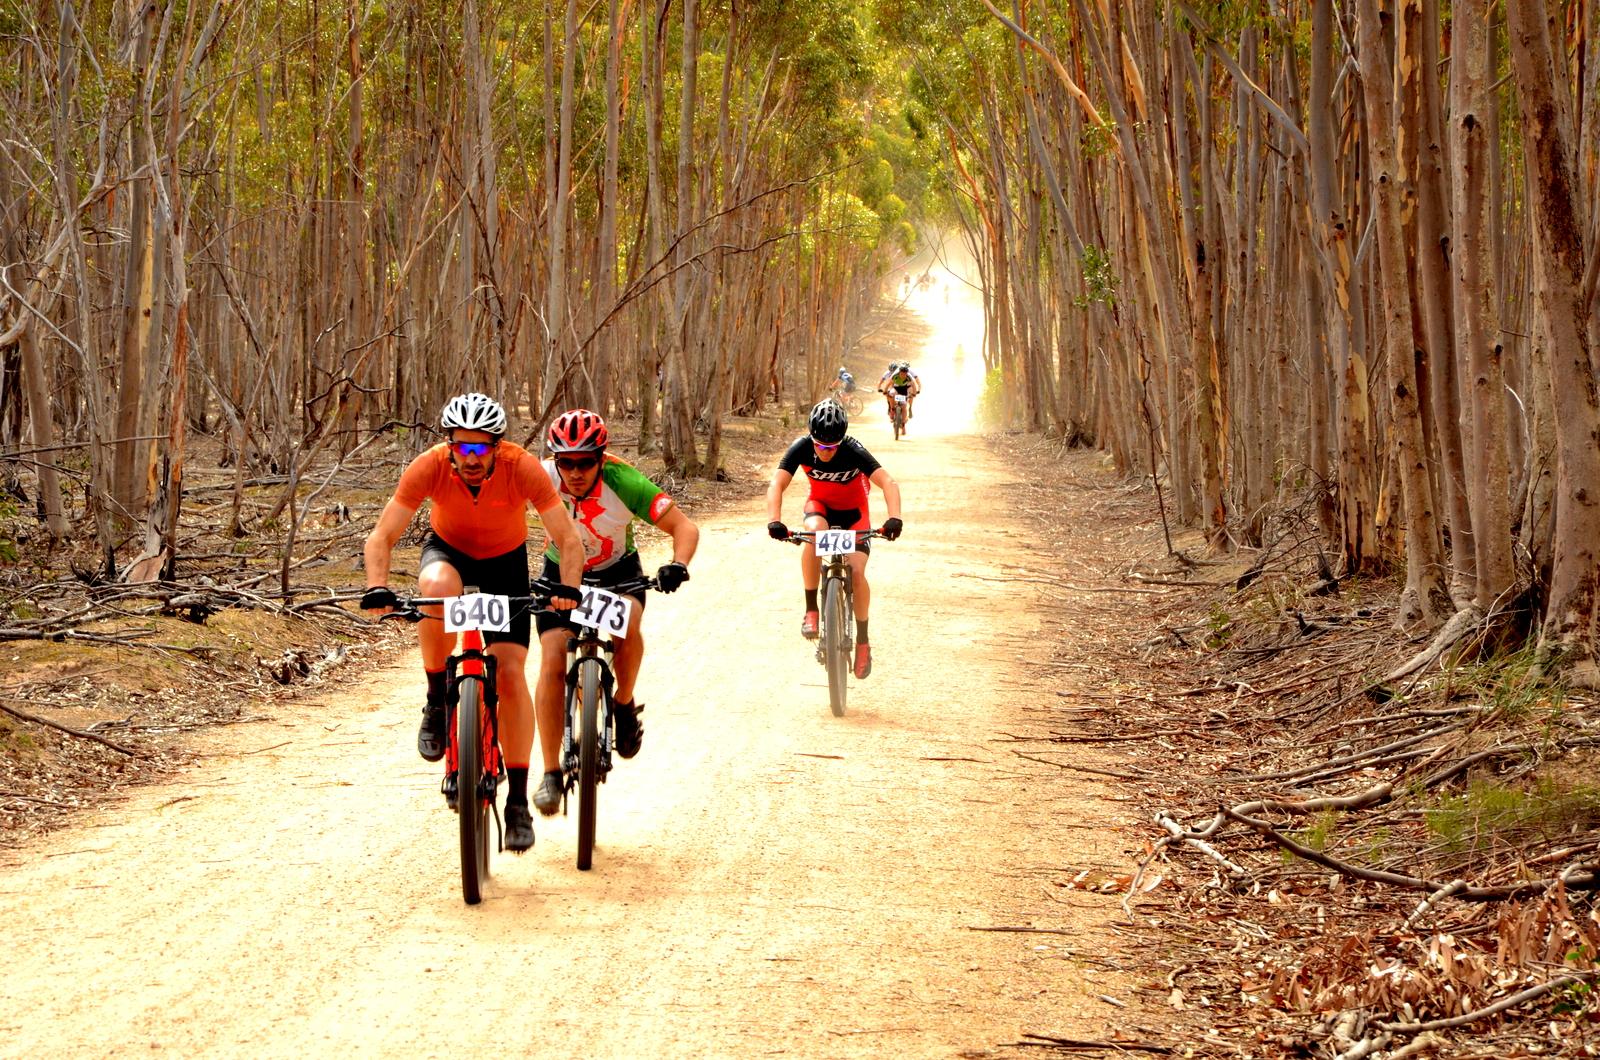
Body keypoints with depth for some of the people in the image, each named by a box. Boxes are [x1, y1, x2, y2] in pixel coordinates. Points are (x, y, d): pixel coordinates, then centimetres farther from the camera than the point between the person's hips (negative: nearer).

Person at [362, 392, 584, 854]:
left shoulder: (523, 469, -31)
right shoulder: (429, 467, -29)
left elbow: (569, 540, -27)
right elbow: (382, 536, -26)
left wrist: (568, 589, -44)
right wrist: (378, 587, -44)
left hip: (505, 560, 0)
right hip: (448, 549, 0)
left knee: (510, 673, -11)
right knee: (436, 586, -38)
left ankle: (517, 801, -1)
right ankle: (437, 702, -16)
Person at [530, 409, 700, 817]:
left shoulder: (624, 483, -28)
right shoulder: (541, 479, -25)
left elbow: (683, 526, -27)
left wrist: (678, 565, -45)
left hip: (618, 572, -1)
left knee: (628, 627, -32)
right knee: (552, 661, -17)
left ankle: (624, 705, -3)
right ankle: (550, 774, -10)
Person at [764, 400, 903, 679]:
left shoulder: (854, 452, -32)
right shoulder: (802, 448, -27)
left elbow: (888, 483, -40)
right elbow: (777, 483, -34)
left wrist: (894, 518, -57)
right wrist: (774, 521, -51)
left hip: (853, 512, -1)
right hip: (820, 505, 1)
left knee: (856, 572, -18)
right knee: (814, 532, -35)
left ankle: (862, 642, 3)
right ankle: (811, 611, -24)